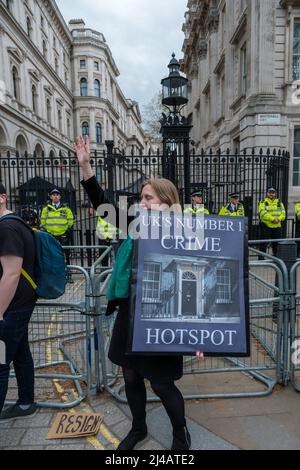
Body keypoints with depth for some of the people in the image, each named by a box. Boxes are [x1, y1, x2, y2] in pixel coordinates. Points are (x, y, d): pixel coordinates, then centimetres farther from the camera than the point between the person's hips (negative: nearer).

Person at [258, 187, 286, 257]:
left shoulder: (279, 202, 15)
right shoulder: (263, 202, 1)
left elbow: (283, 213, 5)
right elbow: (263, 213, -14)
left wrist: (278, 219, -15)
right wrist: (273, 219, -22)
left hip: (277, 226, 4)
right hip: (266, 226, -4)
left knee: (277, 244, 11)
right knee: (264, 244, -4)